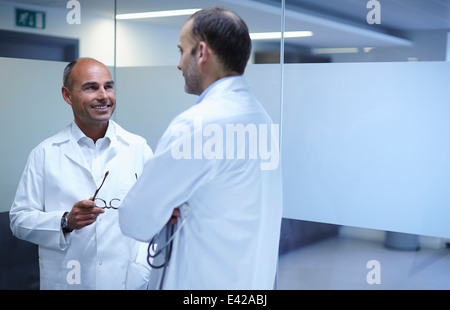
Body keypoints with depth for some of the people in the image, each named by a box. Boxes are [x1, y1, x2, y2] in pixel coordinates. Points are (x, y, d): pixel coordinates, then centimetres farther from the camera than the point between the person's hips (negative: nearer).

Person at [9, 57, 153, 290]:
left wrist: (141, 270, -15)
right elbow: (19, 219, -2)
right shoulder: (45, 154, -1)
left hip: (126, 280, 0)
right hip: (64, 281, 0)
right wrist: (66, 222, -18)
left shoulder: (138, 148, 0)